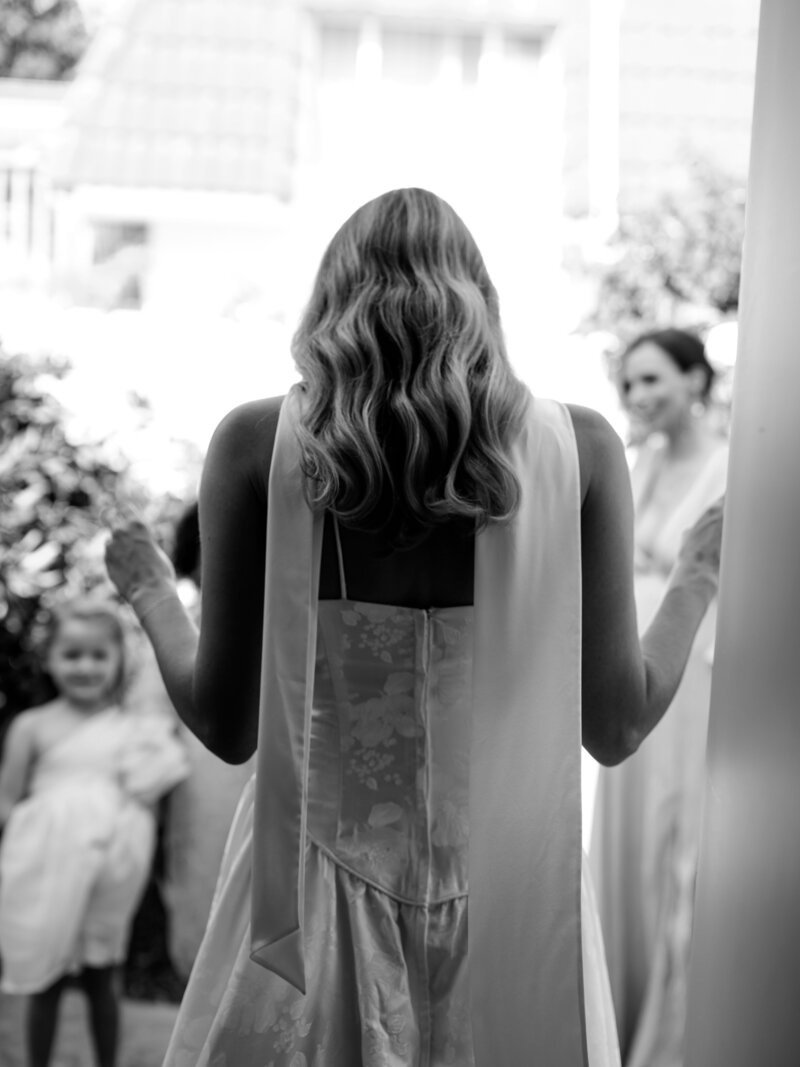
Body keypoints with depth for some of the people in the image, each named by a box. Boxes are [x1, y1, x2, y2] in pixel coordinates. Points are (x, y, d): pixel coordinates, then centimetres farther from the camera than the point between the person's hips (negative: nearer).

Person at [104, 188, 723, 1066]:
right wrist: (698, 576, 17)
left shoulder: (257, 443, -5)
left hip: (314, 886, 0)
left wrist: (150, 594, 17)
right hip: (513, 891, 1)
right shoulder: (579, 448, -4)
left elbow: (226, 725, -2)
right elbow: (618, 724, 0)